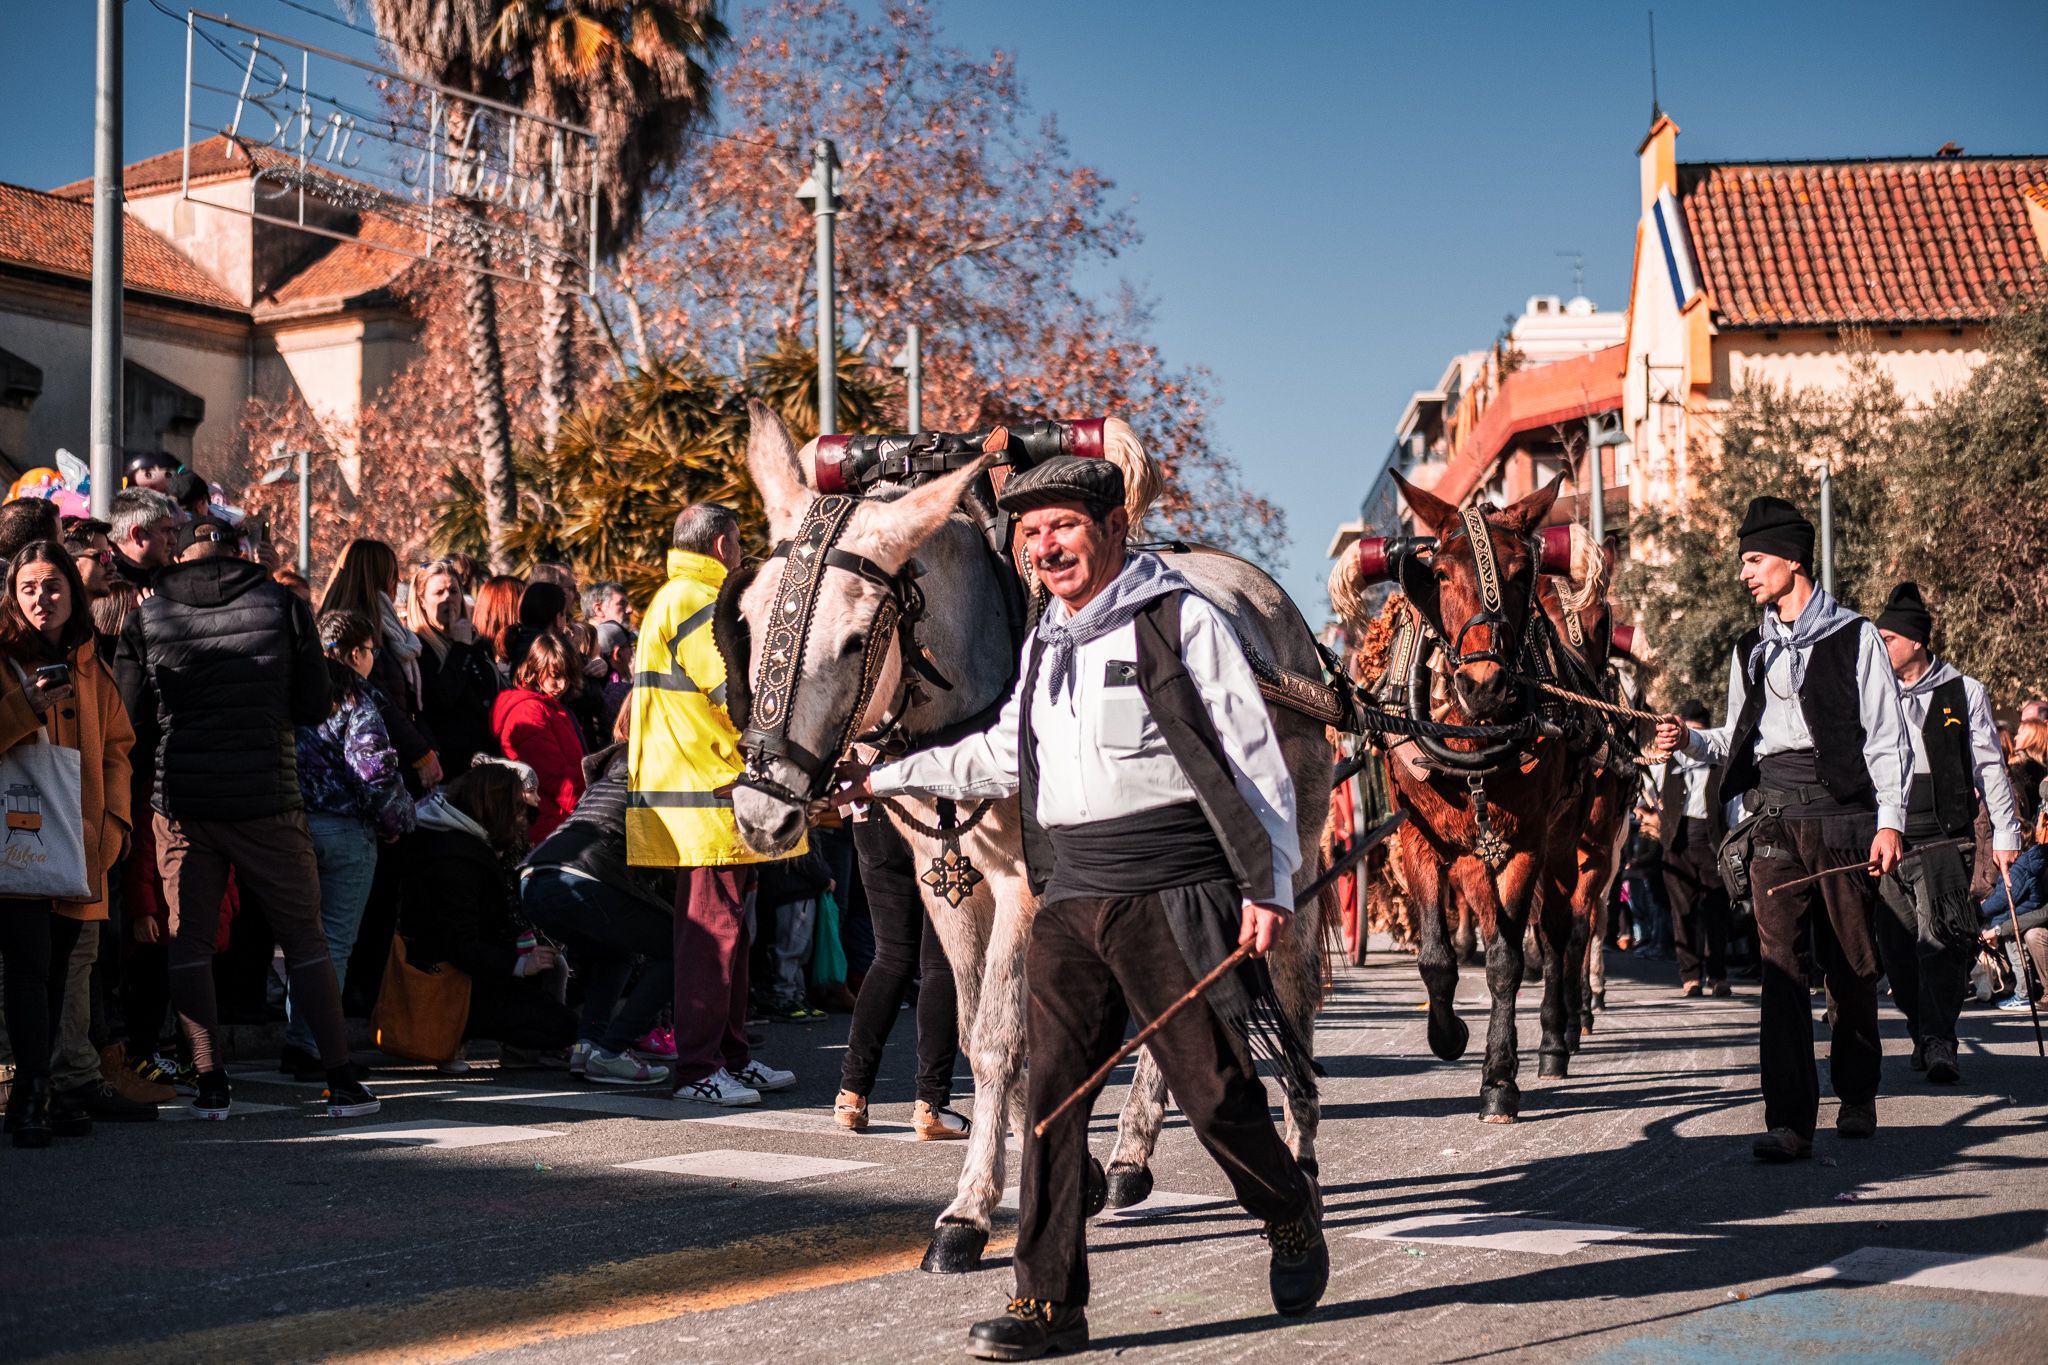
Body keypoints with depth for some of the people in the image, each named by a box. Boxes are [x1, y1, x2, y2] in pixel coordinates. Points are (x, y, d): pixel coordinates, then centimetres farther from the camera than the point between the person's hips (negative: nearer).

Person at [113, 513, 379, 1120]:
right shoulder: (283, 605, 0)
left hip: (181, 802, 1)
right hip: (267, 798, 0)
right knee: (304, 935, 6)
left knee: (190, 941, 9)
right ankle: (341, 1080, 5)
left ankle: (209, 1083, 5)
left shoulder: (148, 616, 2)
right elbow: (316, 707, 1)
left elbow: (127, 712, 6)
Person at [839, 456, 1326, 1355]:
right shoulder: (1044, 644, 14)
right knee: (1051, 1094, 1)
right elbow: (1001, 757, 27)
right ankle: (1049, 1301, 6)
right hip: (1070, 902, 6)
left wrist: (1269, 887, -11)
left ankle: (1291, 1217, 30)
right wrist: (883, 779, 24)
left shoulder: (1182, 622, -5)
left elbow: (1254, 761, -6)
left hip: (1172, 900, -6)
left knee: (1212, 1090, 1)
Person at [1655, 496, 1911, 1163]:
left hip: (1843, 813, -3)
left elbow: (1887, 738, -1)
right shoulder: (1751, 651, 17)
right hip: (1775, 819, 3)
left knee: (1849, 963, 6)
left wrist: (1890, 821, -8)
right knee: (1780, 963, -8)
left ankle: (1857, 1097, 25)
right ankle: (1790, 1119, -13)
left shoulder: (1854, 638, 2)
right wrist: (1692, 741, 0)